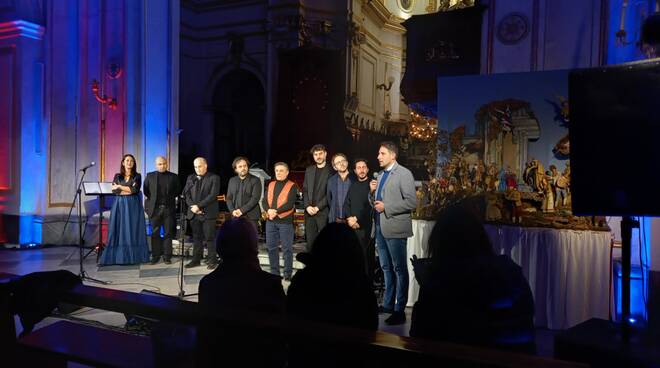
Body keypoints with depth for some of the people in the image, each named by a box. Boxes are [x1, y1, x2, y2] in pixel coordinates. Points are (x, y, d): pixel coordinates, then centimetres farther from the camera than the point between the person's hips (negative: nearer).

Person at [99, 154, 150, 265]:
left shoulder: (137, 176, 4)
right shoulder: (117, 176, 9)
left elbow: (135, 190, -11)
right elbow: (114, 191, -5)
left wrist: (120, 186, -7)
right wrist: (130, 190, -11)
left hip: (133, 206, -1)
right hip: (120, 205, 1)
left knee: (133, 230, -2)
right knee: (119, 230, -2)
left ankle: (133, 256, 2)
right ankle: (118, 257, 0)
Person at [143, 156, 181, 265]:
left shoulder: (173, 177, 6)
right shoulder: (150, 176, 6)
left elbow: (178, 191, 12)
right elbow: (145, 191, 11)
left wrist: (170, 198, 6)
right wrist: (152, 200, 7)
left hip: (169, 209, 0)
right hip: (154, 208, 0)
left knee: (168, 233, 3)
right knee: (155, 234, 4)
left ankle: (167, 256, 9)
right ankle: (155, 256, 12)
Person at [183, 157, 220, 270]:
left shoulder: (214, 178, -1)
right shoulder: (190, 178, 15)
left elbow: (213, 195, -11)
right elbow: (186, 194, 10)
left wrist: (199, 206, -16)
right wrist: (192, 206, -7)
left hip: (208, 213, -4)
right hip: (193, 213, 5)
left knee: (209, 237, -2)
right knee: (196, 237, 10)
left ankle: (212, 260, 4)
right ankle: (196, 259, 16)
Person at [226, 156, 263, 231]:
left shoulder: (255, 180, 0)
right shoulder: (232, 181, 16)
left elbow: (255, 198, -9)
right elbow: (229, 198, 13)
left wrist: (242, 210, -15)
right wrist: (232, 210, -6)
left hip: (251, 217, -4)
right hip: (235, 217, 4)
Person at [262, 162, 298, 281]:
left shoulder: (292, 186, -1)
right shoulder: (271, 185, 16)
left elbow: (290, 204, -12)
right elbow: (265, 201, 8)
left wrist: (276, 211, -20)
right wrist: (268, 210, -12)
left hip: (285, 221, -5)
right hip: (270, 220, 6)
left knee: (287, 248, -2)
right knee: (271, 247, 9)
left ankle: (288, 274, 5)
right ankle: (274, 272, 20)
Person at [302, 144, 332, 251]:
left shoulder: (330, 171, -2)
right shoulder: (309, 170, 16)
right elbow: (305, 190, 12)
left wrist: (318, 207, -11)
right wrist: (307, 206, -2)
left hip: (323, 211, -5)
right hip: (309, 211, 5)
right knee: (310, 241, 6)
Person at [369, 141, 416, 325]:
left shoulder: (404, 174, -9)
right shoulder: (381, 174, 16)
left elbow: (412, 202, -17)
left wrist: (386, 207, -18)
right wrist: (372, 192, -1)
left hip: (395, 228, -8)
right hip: (380, 227, 8)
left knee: (399, 269, -1)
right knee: (386, 268, 16)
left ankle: (400, 311, 4)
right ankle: (388, 304, 28)